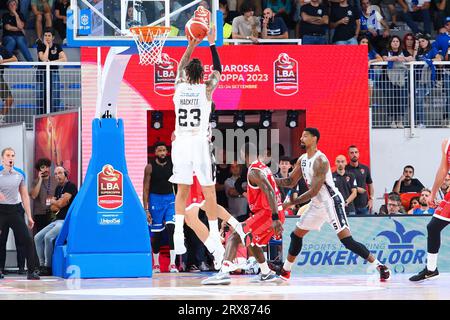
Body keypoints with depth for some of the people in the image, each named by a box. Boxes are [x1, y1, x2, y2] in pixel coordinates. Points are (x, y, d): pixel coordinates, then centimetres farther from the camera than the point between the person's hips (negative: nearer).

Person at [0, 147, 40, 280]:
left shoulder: (20, 174, 10)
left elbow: (25, 196, 14)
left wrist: (29, 216, 10)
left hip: (15, 209, 3)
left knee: (27, 239, -5)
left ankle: (31, 271, 1)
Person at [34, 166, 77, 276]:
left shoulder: (70, 186, -8)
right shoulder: (58, 188, 18)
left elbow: (60, 203, -16)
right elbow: (53, 208, 15)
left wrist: (53, 202, 5)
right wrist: (58, 203, -6)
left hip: (67, 221, -9)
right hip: (56, 221, 9)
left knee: (48, 237, -26)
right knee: (38, 238, -2)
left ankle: (48, 267, -17)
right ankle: (42, 265, -1)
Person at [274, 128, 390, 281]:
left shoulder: (320, 160, -21)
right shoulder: (302, 159, 8)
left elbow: (314, 191, -23)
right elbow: (291, 181, 17)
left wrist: (290, 203, -18)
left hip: (331, 202, -9)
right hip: (317, 204, 9)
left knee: (347, 240, -18)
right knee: (296, 235, 14)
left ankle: (379, 266, -16)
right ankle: (285, 271, 28)